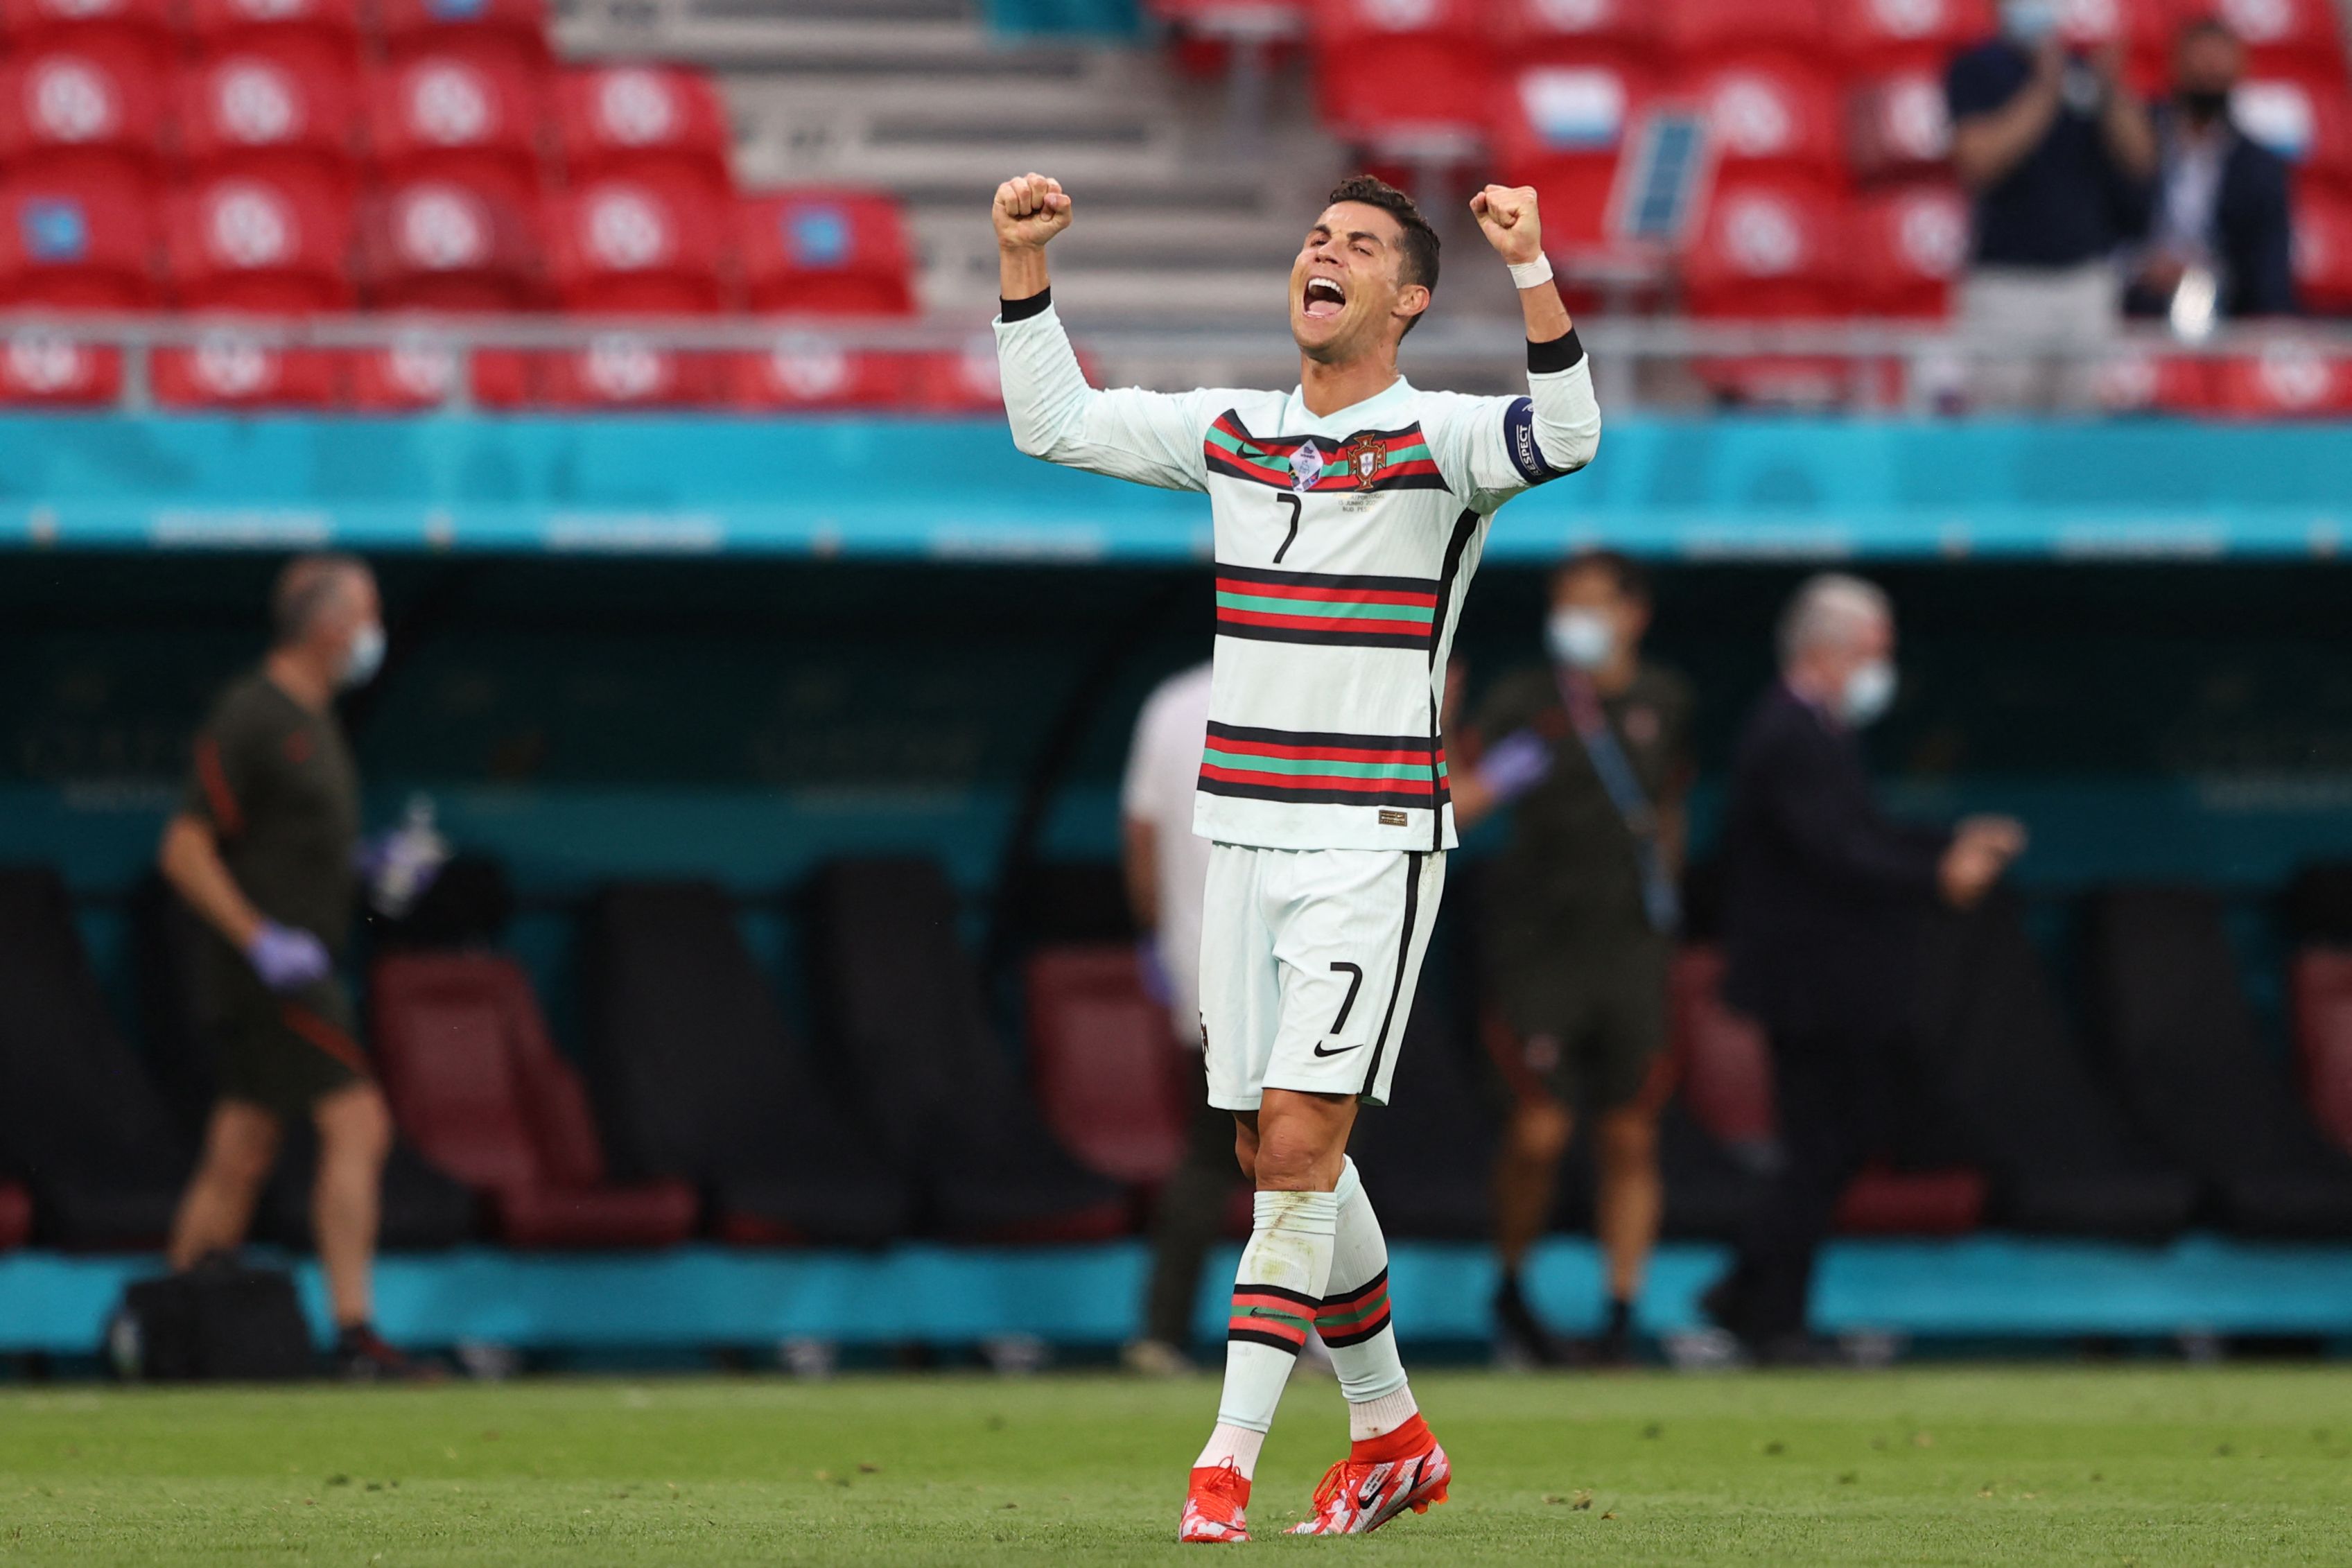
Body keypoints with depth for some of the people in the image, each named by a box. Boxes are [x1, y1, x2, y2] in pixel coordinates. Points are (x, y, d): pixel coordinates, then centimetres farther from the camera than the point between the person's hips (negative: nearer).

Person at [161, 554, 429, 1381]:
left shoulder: (314, 721, 17)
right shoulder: (250, 716, -13)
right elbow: (184, 849, -16)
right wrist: (263, 941, -22)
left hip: (298, 966, 10)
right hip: (267, 972, -10)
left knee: (239, 1158, 9)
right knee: (357, 1125, -14)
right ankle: (353, 1333, -15)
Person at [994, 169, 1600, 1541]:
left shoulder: (1440, 442, -5)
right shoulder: (1232, 436, 12)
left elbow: (1566, 434, -25)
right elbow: (1054, 420, 18)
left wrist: (1530, 268, -38)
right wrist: (1024, 263, 6)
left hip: (1374, 842, -6)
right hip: (1245, 837, 6)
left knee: (1300, 1141, -13)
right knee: (1277, 1156, 8)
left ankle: (1231, 1456, -12)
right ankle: (1392, 1434, 22)